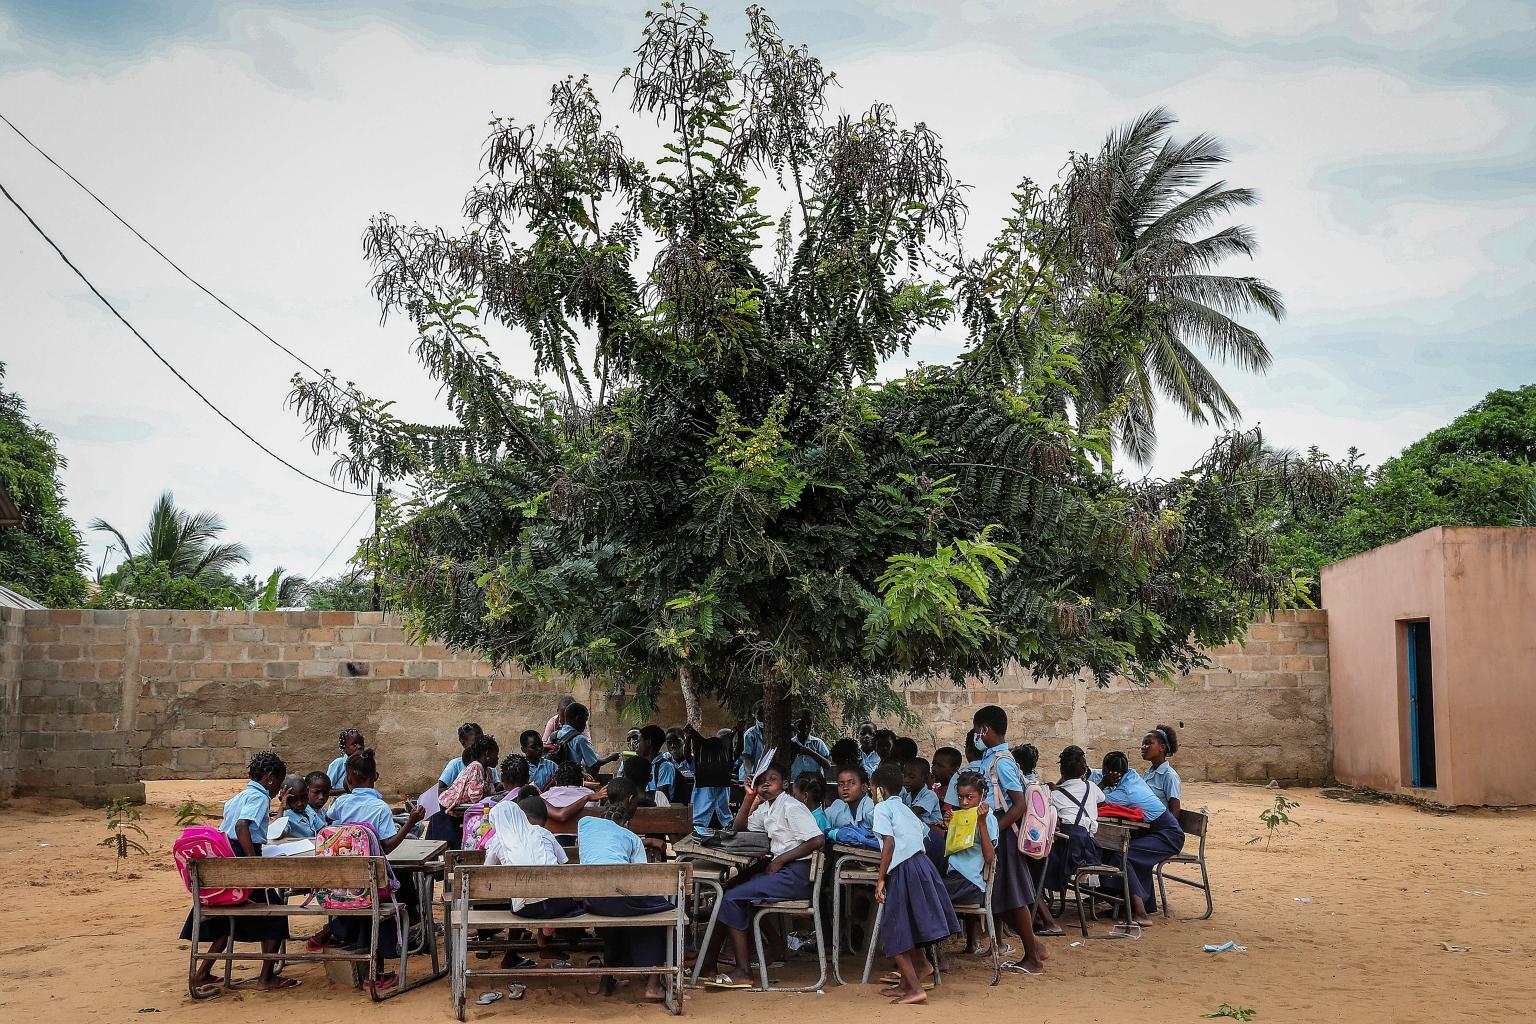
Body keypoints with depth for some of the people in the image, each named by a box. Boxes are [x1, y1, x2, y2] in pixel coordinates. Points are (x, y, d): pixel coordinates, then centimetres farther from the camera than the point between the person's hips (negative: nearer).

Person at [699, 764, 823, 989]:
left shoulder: (791, 807, -12)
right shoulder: (767, 807, 16)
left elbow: (816, 840, -22)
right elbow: (740, 828, 24)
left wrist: (779, 860, -18)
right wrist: (749, 797, 11)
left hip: (796, 875, -10)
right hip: (780, 870, 10)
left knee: (731, 898, -16)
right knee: (728, 892, 5)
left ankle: (743, 972, -13)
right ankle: (709, 961, 5)